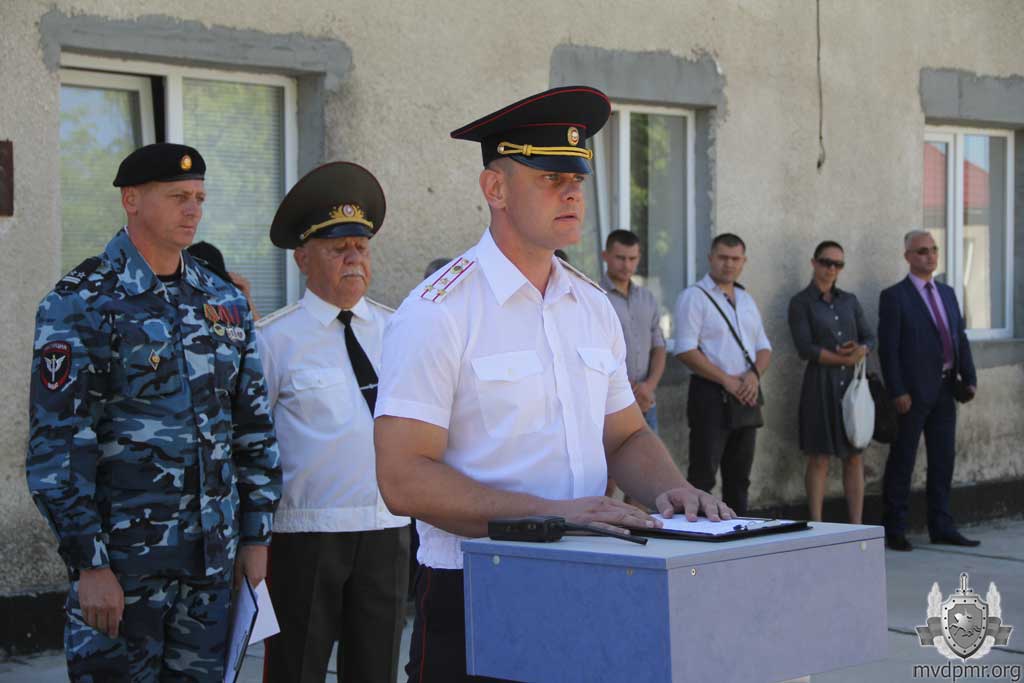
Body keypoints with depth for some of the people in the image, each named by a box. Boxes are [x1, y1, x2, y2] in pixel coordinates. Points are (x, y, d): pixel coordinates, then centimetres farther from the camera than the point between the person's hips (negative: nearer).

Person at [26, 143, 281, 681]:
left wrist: (256, 536, 10)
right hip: (121, 556, -5)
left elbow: (253, 427, 15)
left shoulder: (226, 302, 11)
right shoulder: (81, 304, -6)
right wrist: (89, 564, -15)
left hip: (213, 556, 5)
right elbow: (56, 442, -11)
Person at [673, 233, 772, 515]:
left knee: (739, 477, 11)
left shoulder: (747, 300, 17)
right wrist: (727, 381, -16)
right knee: (703, 476, -9)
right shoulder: (694, 297, -5)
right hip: (711, 395, -7)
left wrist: (754, 374, -4)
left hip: (746, 397, 7)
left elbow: (764, 347, 18)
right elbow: (686, 351, -14)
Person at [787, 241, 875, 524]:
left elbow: (869, 337, 12)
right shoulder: (801, 303, -1)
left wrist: (860, 350, -11)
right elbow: (805, 348, -10)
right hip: (821, 385, -5)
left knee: (855, 457, 4)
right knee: (819, 459, -3)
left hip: (852, 384, 5)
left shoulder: (849, 300, 14)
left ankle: (856, 527, 7)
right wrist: (845, 358, -10)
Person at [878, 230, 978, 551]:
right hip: (912, 393, -6)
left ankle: (941, 527, 17)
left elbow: (961, 339, 15)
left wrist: (969, 379, 5)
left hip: (945, 390, 6)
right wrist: (897, 392, -16)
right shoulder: (894, 296, -6)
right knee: (902, 462, 0)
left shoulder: (947, 293, 15)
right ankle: (894, 530, 6)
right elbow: (888, 349, -10)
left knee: (943, 460, 10)